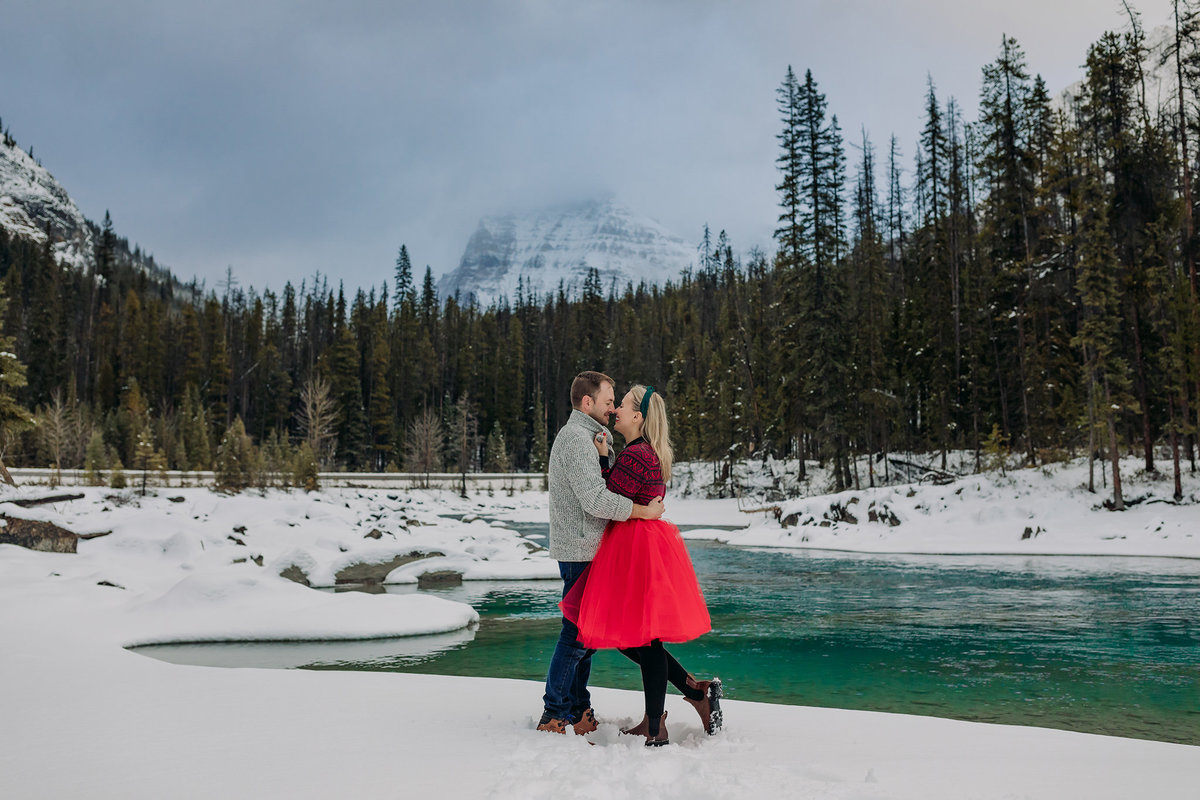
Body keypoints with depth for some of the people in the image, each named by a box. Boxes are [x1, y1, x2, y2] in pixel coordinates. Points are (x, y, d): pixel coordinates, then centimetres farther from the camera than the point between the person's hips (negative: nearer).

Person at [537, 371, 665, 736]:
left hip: (584, 550, 10)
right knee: (578, 633, -7)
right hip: (580, 550, -10)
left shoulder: (587, 436, 20)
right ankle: (553, 716, 1)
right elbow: (595, 499, -23)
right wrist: (644, 511, -17)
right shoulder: (576, 438, -14)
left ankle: (579, 713, 20)